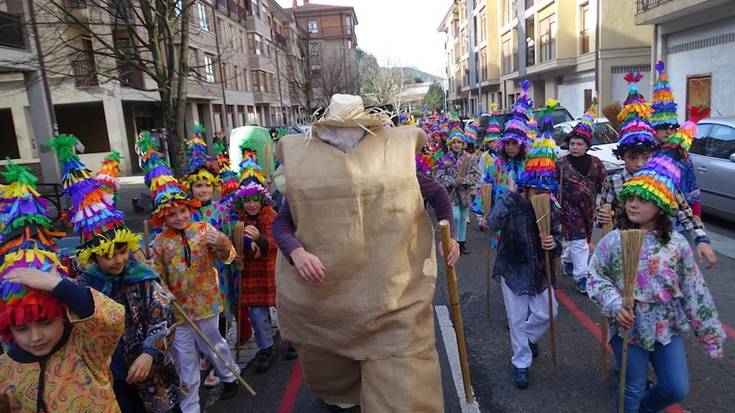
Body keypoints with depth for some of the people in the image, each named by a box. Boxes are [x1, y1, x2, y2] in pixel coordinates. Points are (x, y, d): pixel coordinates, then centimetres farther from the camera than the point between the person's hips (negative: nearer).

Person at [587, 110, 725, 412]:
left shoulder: (676, 243, -6)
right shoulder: (613, 240, -11)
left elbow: (694, 290, -2)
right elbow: (596, 278, -7)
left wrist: (710, 333, 1)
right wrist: (615, 305, -23)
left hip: (667, 327, 2)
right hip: (628, 327, -2)